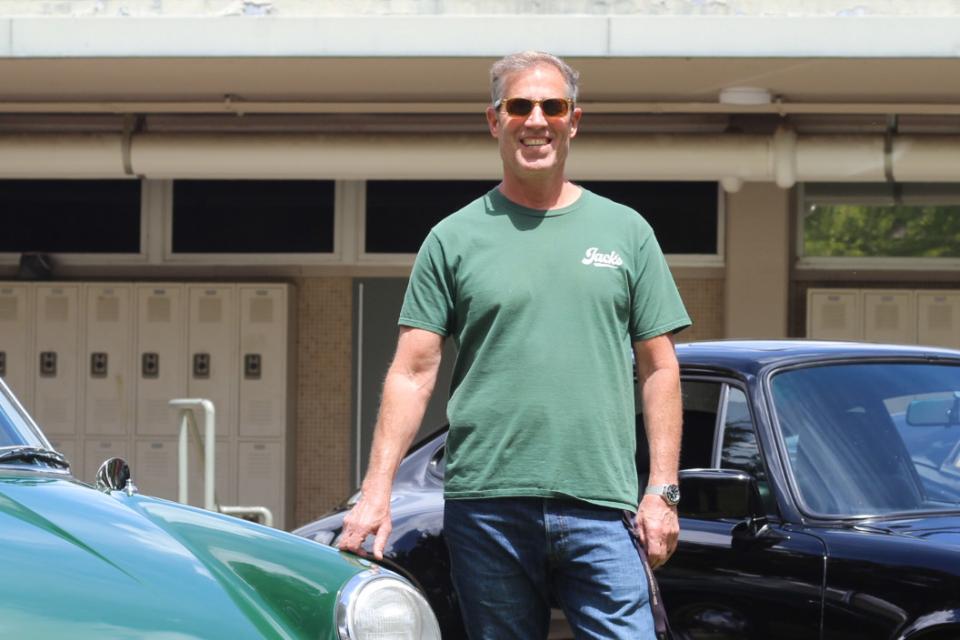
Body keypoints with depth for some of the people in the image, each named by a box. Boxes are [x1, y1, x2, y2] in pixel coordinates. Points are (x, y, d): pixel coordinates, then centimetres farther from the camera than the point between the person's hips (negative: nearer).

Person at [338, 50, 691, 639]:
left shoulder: (626, 231, 12)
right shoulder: (455, 238, 8)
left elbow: (660, 369, 11)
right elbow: (413, 373, 4)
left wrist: (663, 491, 2)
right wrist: (377, 491, -6)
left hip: (600, 506, 0)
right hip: (486, 504, 0)